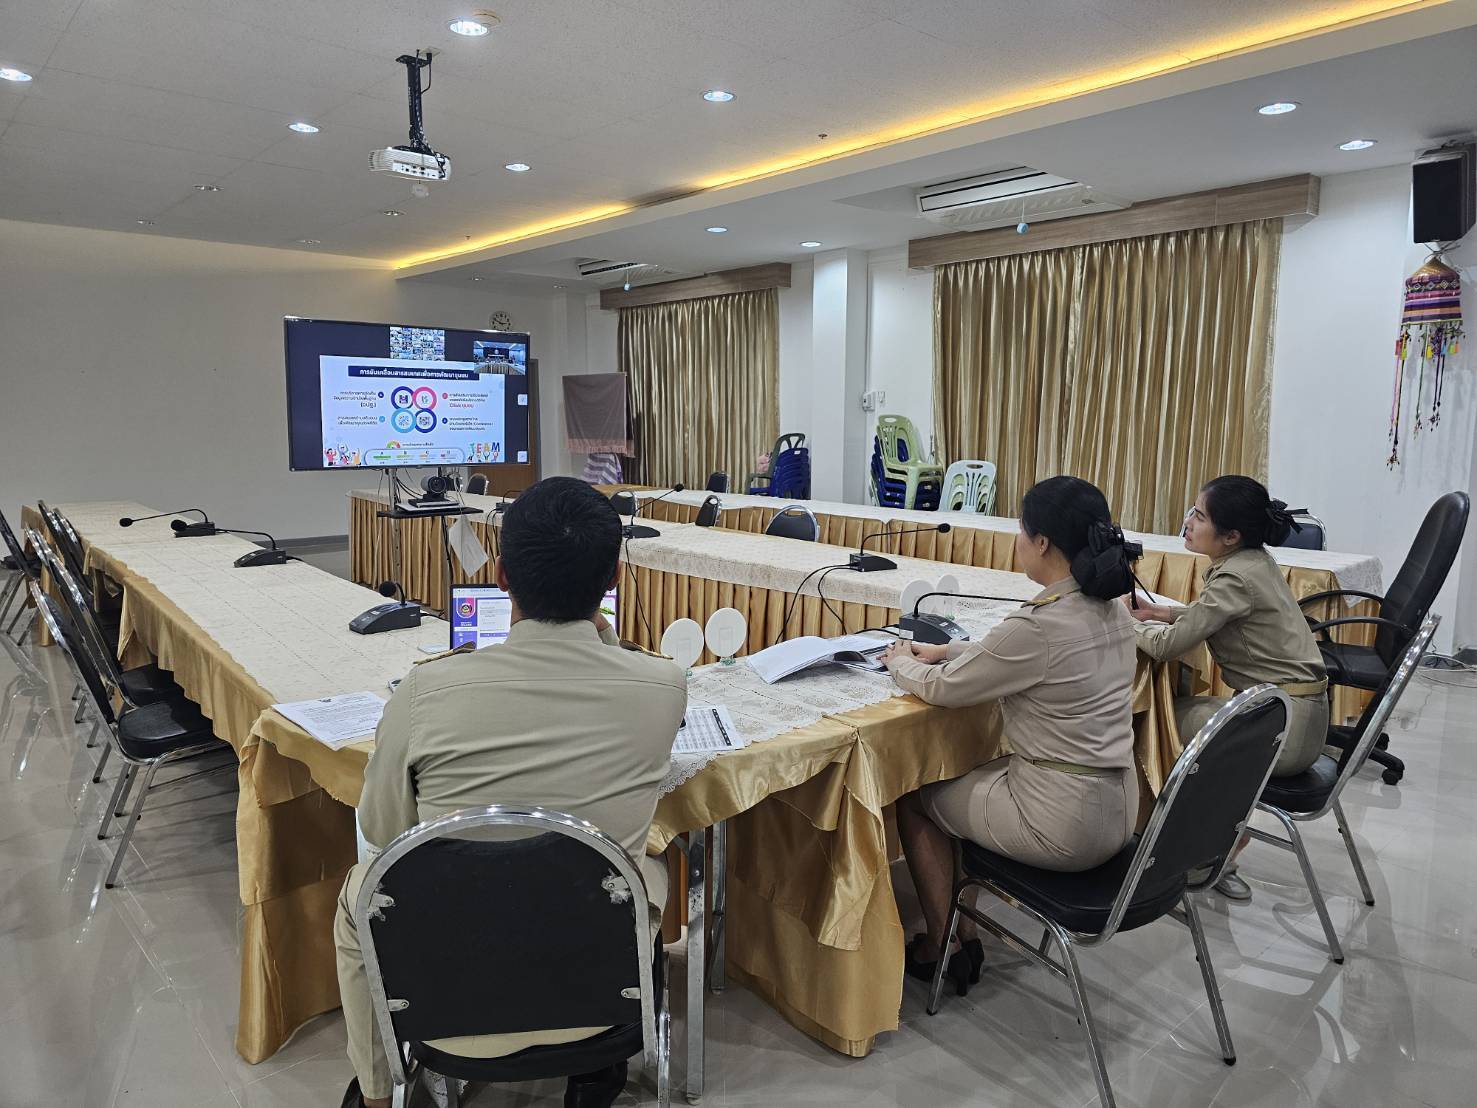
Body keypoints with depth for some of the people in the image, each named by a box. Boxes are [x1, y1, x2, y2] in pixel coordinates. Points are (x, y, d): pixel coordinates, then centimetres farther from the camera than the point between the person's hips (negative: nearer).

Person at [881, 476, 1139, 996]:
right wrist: (946, 651, 16)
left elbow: (943, 689, -12)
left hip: (1066, 822, -8)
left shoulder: (1039, 624, -26)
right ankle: (961, 925, 32)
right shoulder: (1112, 610, 1)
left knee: (913, 797, 14)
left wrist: (901, 662, 7)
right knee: (963, 775, 27)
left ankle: (944, 945, 26)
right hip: (1117, 810, 8)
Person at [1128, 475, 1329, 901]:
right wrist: (1157, 611, 5)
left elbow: (1165, 646, -21)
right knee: (1180, 706, 19)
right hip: (1301, 715, 9)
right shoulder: (1253, 560, 5)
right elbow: (1206, 615, 19)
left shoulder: (1237, 577, -22)